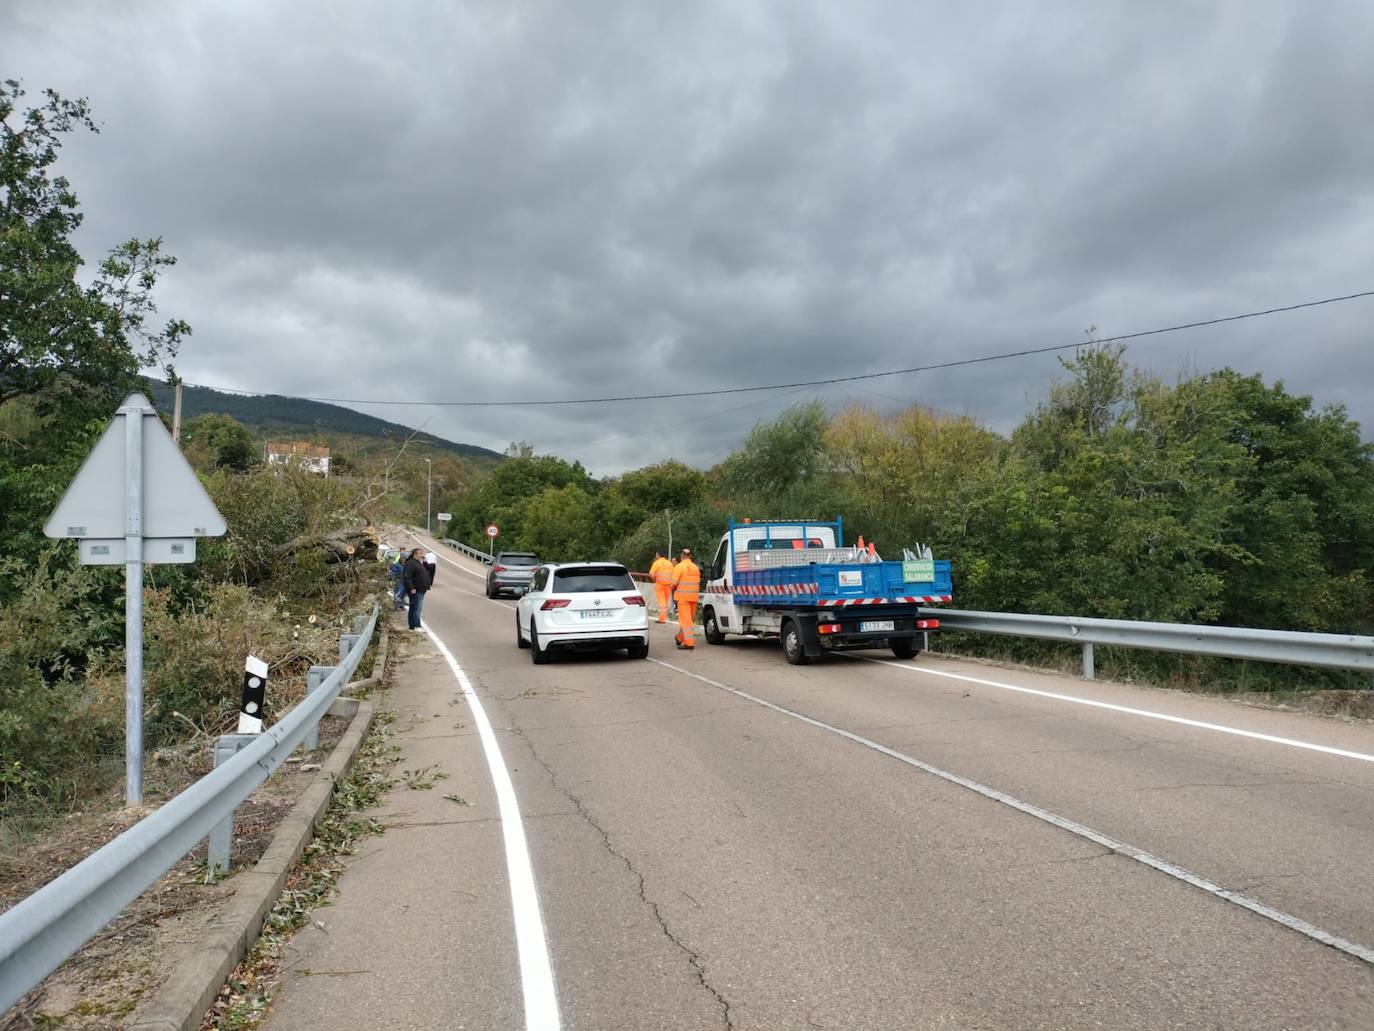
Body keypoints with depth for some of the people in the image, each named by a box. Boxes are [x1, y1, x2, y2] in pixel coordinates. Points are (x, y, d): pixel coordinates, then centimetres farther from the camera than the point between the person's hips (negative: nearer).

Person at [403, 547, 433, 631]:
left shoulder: (419, 563, 19)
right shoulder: (410, 563, -14)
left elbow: (426, 573, 28)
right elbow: (408, 577, -22)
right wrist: (411, 588, -26)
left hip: (421, 590, 10)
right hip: (415, 591, -10)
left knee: (414, 608, 13)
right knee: (416, 608, -12)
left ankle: (412, 625, 17)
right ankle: (417, 627, -13)